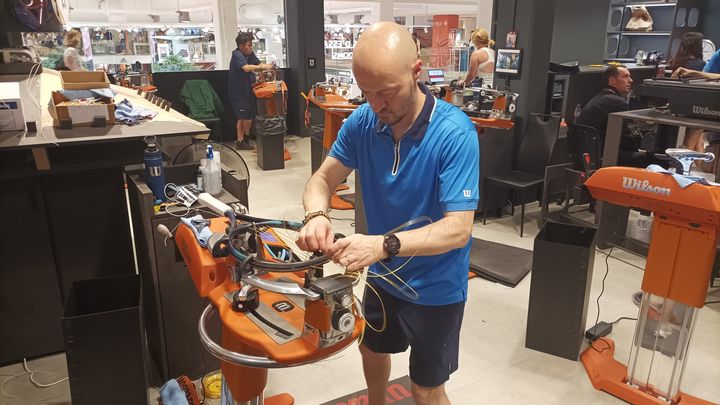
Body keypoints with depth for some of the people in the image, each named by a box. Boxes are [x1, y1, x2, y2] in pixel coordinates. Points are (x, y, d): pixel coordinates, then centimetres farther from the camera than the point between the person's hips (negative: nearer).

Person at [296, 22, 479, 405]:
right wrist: (316, 215, -31)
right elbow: (322, 179, -7)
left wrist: (383, 244, -45)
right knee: (371, 349, 30)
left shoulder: (455, 133, -28)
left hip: (434, 286, -5)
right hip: (382, 275, 6)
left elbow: (458, 229, -31)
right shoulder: (362, 121, -12)